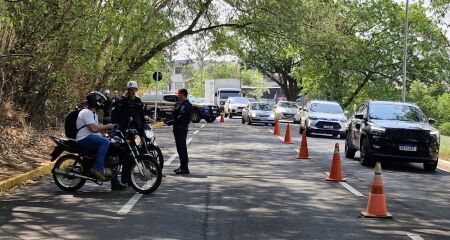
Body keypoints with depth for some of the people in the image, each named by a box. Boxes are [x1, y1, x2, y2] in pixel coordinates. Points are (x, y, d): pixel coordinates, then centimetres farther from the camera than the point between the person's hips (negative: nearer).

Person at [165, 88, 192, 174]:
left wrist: (170, 122, -21)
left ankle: (185, 168, -7)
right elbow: (175, 114, 22)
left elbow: (181, 117, -24)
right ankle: (182, 166, 25)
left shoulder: (186, 105, -17)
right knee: (179, 148, 16)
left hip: (182, 128, -10)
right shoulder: (179, 103, 16)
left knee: (182, 148, -9)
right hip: (178, 128, 10)